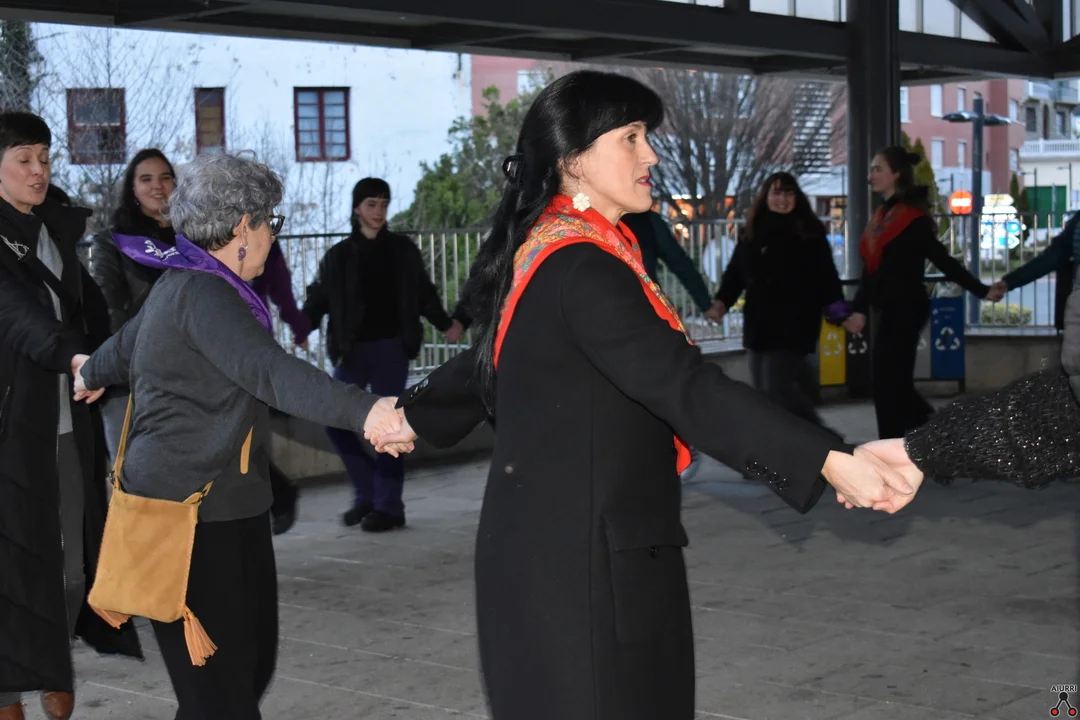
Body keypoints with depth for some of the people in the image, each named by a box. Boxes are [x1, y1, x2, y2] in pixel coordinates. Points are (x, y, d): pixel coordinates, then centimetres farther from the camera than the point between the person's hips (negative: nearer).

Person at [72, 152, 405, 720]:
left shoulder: (180, 283, 16)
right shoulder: (203, 294, -16)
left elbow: (127, 343, 36)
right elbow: (268, 369, -33)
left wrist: (91, 375, 59)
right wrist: (362, 411, -46)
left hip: (225, 507, 10)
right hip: (192, 512, -10)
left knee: (252, 657, 10)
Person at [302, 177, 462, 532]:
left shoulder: (403, 250, 8)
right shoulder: (339, 256, 7)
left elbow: (424, 293, 10)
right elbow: (318, 298, 2)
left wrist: (445, 324, -2)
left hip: (391, 347, -2)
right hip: (352, 349, 2)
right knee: (335, 420, -2)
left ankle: (388, 505, 3)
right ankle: (367, 494, 13)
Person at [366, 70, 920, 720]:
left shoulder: (541, 253, 12)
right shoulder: (580, 269, -20)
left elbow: (490, 357, 27)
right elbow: (685, 387, -29)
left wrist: (416, 417, 46)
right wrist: (827, 460, -34)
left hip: (558, 546, 10)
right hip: (580, 561, -10)